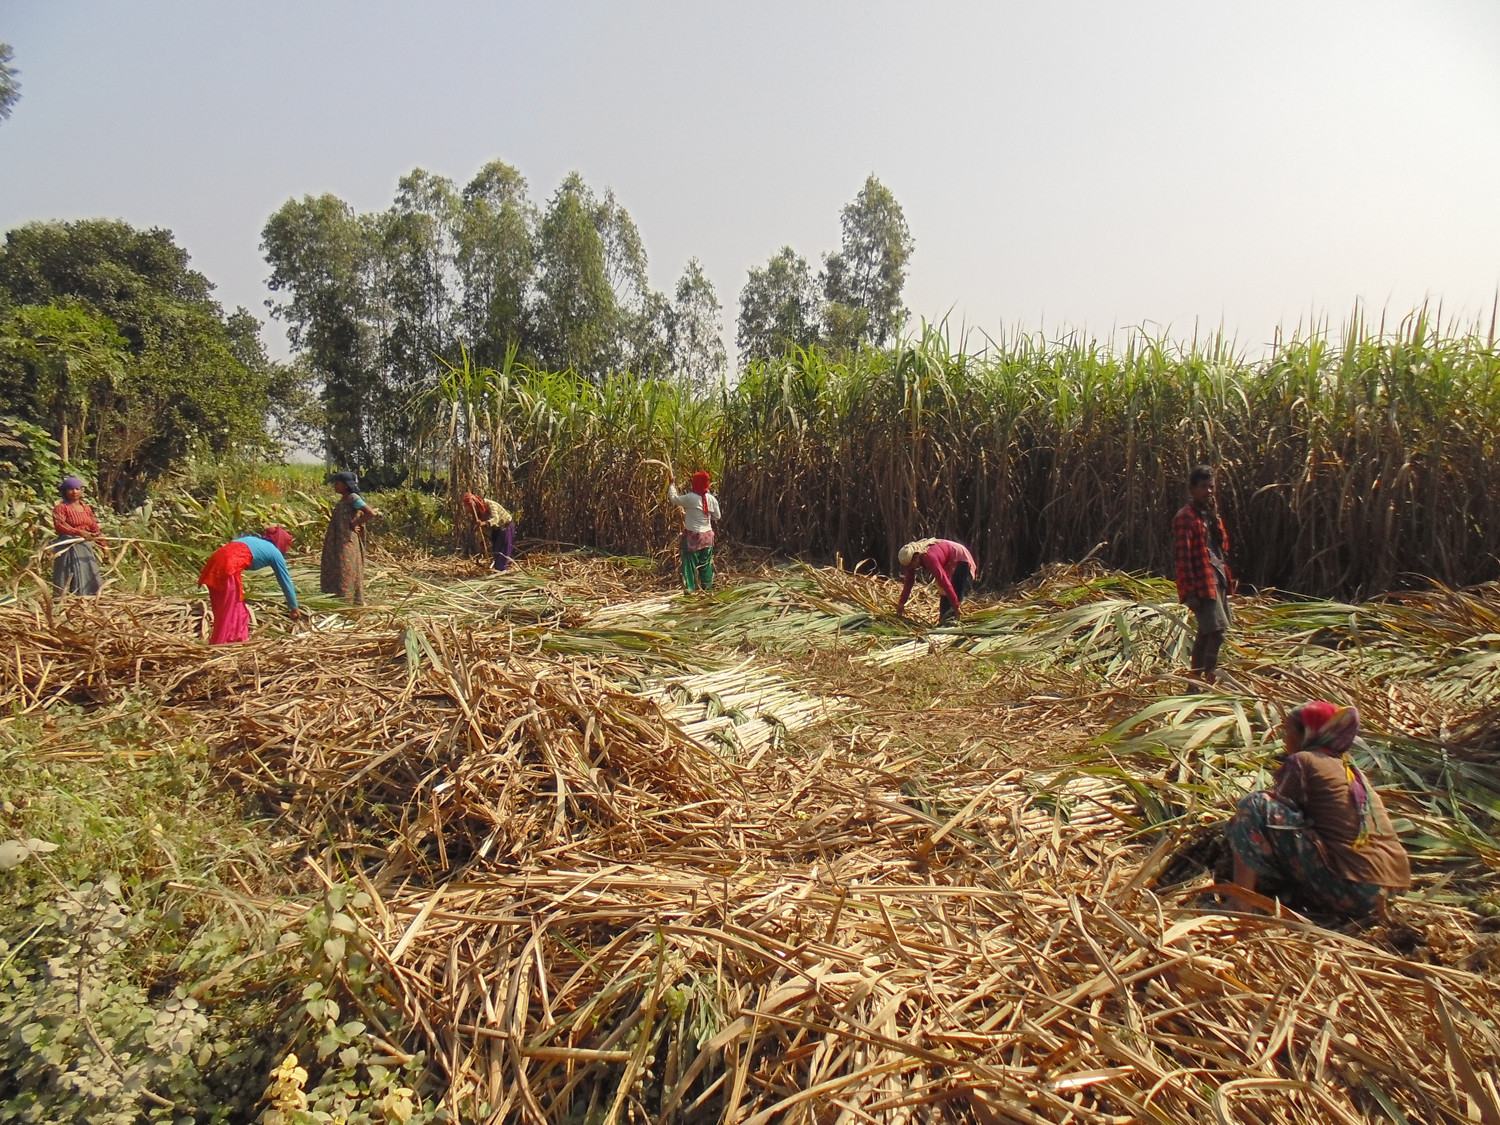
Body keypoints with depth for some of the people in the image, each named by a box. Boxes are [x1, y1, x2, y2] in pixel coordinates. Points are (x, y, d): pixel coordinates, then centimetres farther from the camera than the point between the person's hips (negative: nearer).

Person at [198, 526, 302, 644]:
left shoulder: (253, 539, 33)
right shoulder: (275, 553, 16)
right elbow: (285, 581, 21)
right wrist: (293, 608, 30)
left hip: (216, 558, 7)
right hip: (229, 565, -7)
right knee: (228, 611, 1)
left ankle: (237, 641, 26)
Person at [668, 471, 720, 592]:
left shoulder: (690, 498, -16)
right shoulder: (712, 499, -2)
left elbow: (673, 498, -4)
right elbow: (717, 516, 8)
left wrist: (671, 485, 13)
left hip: (692, 535, -4)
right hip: (707, 535, 5)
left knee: (690, 563, 4)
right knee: (706, 564, 16)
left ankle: (690, 588, 4)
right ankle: (707, 588, 24)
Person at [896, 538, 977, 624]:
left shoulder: (928, 557, -39)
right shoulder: (912, 558, -14)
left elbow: (944, 581, -41)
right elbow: (909, 581, -4)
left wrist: (956, 606, -40)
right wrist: (901, 603, -3)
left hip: (961, 561, -9)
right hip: (949, 563, 9)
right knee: (944, 594, 10)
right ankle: (943, 622, 15)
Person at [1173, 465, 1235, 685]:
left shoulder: (1210, 514, 16)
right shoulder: (1185, 518, -12)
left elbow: (1222, 545, 9)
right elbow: (1183, 558, -16)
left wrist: (1214, 517, -4)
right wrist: (1191, 592, -19)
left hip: (1217, 579, 9)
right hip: (1201, 583, -9)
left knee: (1205, 633, 13)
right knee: (1217, 632, -15)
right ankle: (1209, 683, -11)